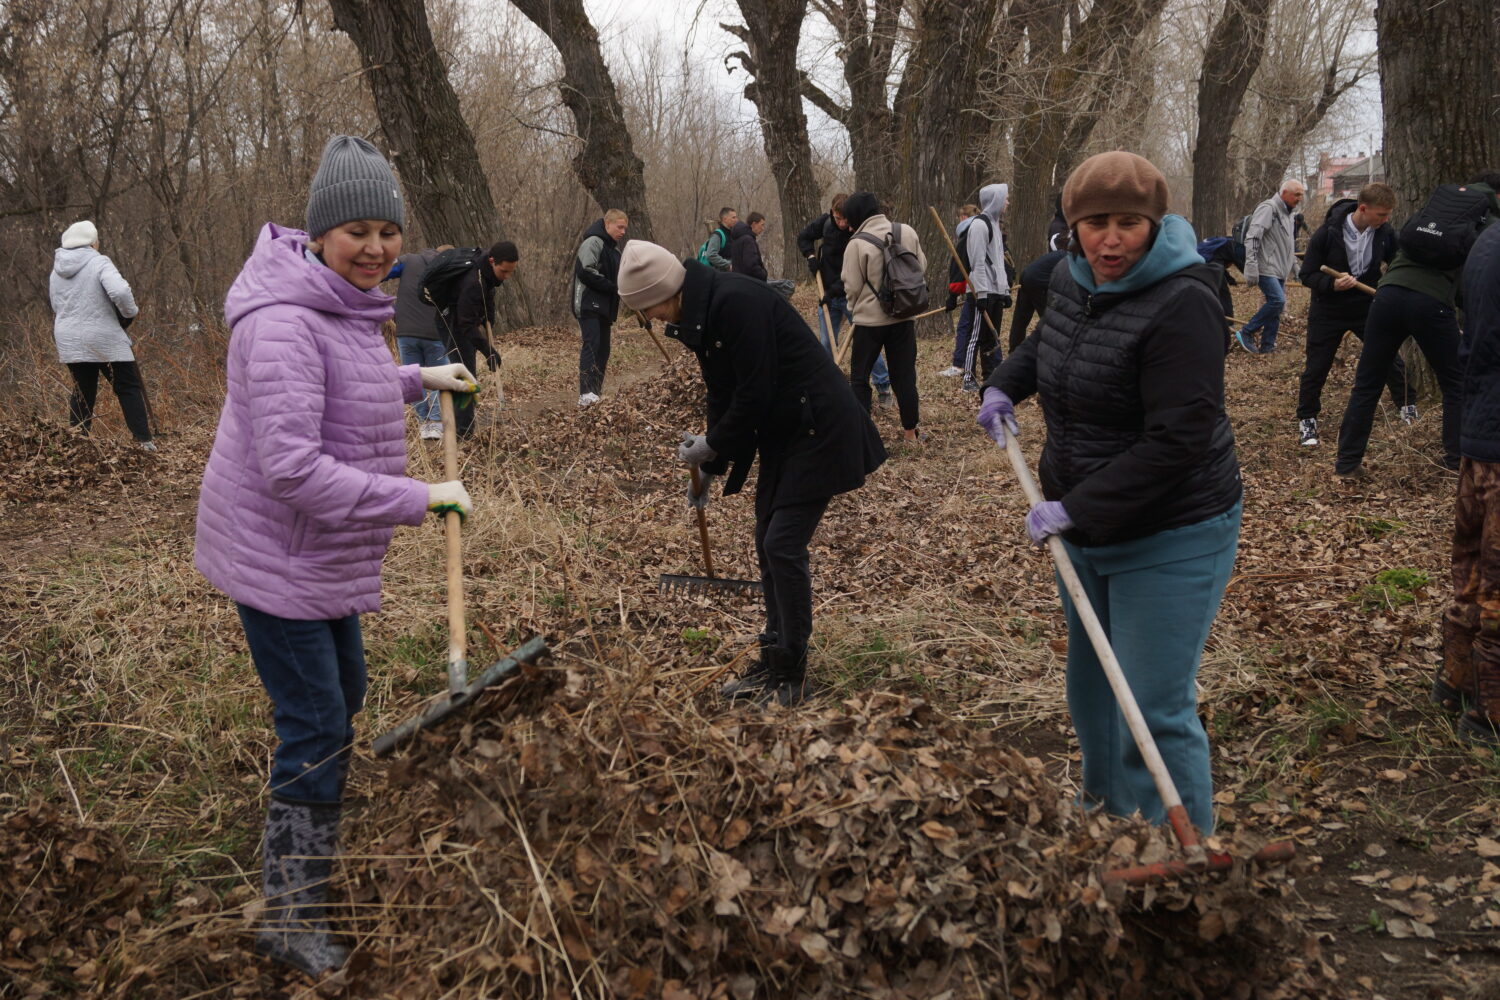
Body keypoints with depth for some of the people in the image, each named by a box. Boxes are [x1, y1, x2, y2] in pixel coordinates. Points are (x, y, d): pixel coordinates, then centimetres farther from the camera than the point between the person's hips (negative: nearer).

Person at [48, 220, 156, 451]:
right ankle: (143, 440, -3)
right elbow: (119, 291, -24)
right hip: (104, 339, -6)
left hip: (69, 340, 6)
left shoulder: (56, 271, 10)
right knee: (129, 388, 3)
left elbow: (56, 305, 15)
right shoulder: (99, 263, -10)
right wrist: (130, 312, -8)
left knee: (82, 392, 16)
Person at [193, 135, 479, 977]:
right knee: (317, 731, -5)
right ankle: (292, 917, 10)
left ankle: (317, 848, 46)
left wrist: (417, 380, 21)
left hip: (325, 557, 10)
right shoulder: (285, 323, -25)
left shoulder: (344, 306, 8)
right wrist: (418, 499, -30)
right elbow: (292, 469, -32)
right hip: (276, 556, -10)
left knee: (344, 697, 24)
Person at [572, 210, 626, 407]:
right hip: (589, 305, -10)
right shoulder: (593, 242, -10)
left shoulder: (614, 248, 20)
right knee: (591, 345, -22)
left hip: (604, 307, 10)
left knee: (603, 350, 8)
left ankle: (596, 394, 13)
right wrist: (613, 288, -19)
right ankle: (586, 394, -32)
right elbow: (585, 272, -21)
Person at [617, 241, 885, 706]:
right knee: (767, 542, 11)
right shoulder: (698, 315, 6)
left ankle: (791, 675, 3)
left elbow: (753, 393, -24)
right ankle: (774, 661, 23)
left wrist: (711, 447, -9)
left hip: (820, 428, -10)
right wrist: (710, 467, 19)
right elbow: (723, 393, 15)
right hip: (783, 429, 10)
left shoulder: (735, 302, -24)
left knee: (783, 545, -9)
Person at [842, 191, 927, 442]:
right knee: (904, 375, 14)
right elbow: (922, 266, 6)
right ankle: (910, 431, 21)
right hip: (904, 316, 4)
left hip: (870, 318, -4)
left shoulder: (857, 243, -16)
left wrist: (855, 306, 9)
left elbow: (852, 286, -13)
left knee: (859, 377, 8)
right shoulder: (908, 232, -4)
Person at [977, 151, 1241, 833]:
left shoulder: (1181, 304, -24)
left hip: (1169, 539, -8)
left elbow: (1176, 441, -29)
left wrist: (1075, 510, -27)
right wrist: (1004, 386, 11)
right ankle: (1108, 798, 47)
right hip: (1084, 528, 9)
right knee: (1091, 679, 24)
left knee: (1156, 714, -7)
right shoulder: (1073, 279, 2)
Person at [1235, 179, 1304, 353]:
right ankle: (1246, 333, -9)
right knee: (1277, 300, -20)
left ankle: (1267, 346, 12)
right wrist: (1251, 266, -25)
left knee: (1277, 306, 6)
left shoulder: (1289, 213, 18)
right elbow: (1252, 237, -21)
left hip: (1280, 270, 9)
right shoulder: (1268, 208, -13)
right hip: (1266, 269, -9)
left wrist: (1294, 264, 25)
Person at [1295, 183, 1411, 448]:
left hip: (1369, 307, 3)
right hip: (1329, 312, -3)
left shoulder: (1384, 232, -11)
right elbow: (1306, 274, -15)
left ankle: (1408, 408, 28)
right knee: (1316, 368, 2)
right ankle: (1307, 420, 18)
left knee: (1391, 359, 7)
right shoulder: (1327, 233, -22)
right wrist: (1332, 284, -33)